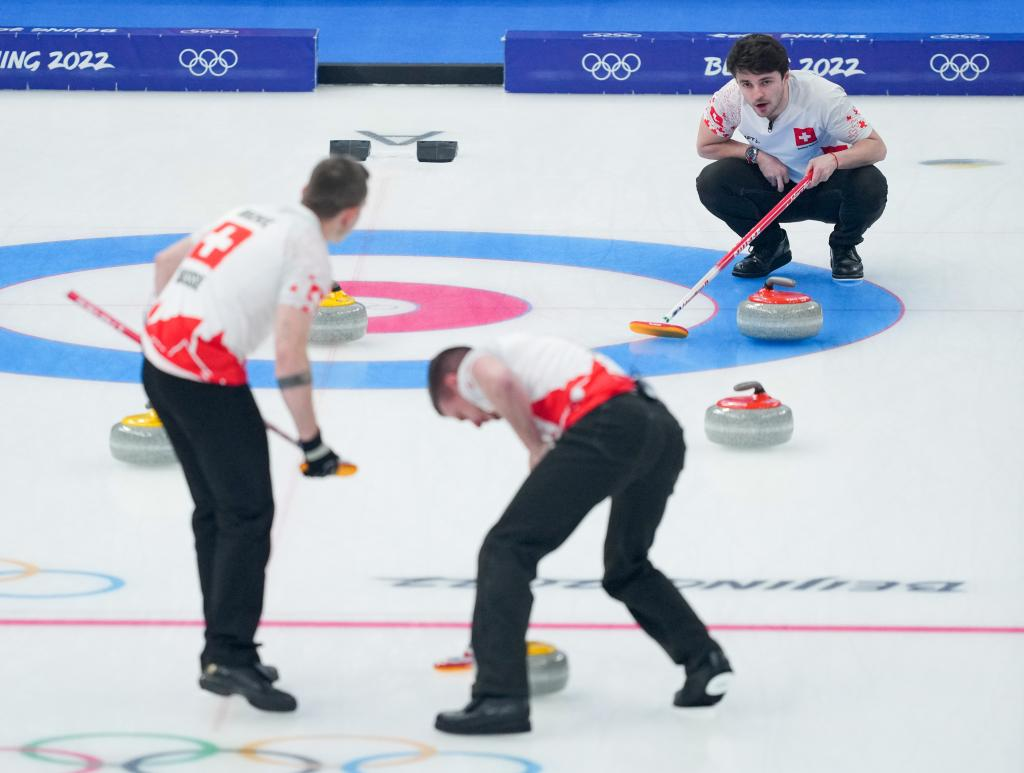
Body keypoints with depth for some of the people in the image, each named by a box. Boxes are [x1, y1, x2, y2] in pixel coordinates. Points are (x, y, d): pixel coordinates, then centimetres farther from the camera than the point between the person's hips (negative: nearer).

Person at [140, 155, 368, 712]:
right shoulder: (309, 254, -8)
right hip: (208, 377, -9)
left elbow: (167, 261, 25)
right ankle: (228, 656, -13)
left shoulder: (254, 217, 17)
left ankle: (223, 649, 20)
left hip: (159, 357, 9)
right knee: (248, 514, -6)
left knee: (214, 509, 16)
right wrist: (313, 442, -6)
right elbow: (288, 355, -14)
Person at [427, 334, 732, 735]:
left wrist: (535, 450, 5)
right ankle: (703, 661, 21)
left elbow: (500, 380, -9)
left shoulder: (473, 365, 18)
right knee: (626, 566, 31)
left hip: (607, 427, -8)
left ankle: (499, 697, -11)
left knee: (505, 549, -2)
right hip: (664, 429, 8)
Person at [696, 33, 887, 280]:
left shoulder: (823, 95, -31)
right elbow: (705, 146, -5)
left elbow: (876, 146, -24)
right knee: (711, 180, -23)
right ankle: (769, 247, 4)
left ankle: (844, 248, 1)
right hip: (774, 186, 2)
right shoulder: (729, 98, -23)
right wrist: (756, 154, -20)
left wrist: (834, 159, -44)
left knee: (871, 184, -34)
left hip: (825, 188, -2)